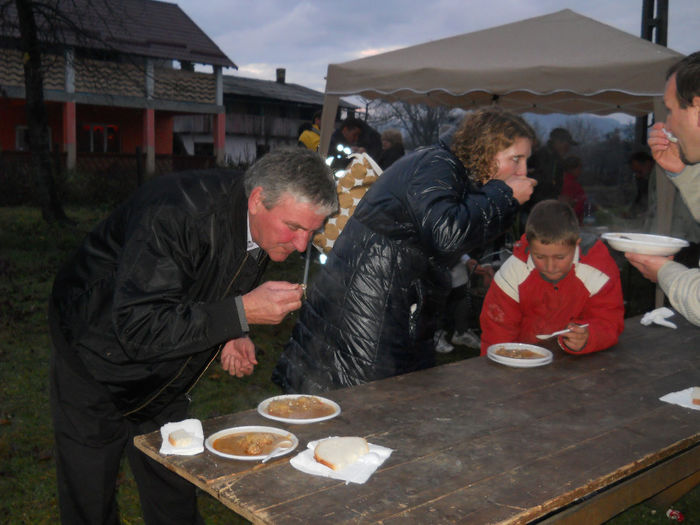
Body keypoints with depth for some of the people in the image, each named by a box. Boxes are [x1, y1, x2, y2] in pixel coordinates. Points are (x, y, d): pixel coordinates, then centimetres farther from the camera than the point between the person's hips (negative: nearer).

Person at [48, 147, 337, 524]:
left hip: (163, 378, 6)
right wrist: (241, 313, -38)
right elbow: (138, 329, -37)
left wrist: (232, 337, -10)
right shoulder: (177, 213, -34)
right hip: (95, 365, -6)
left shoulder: (265, 228, -10)